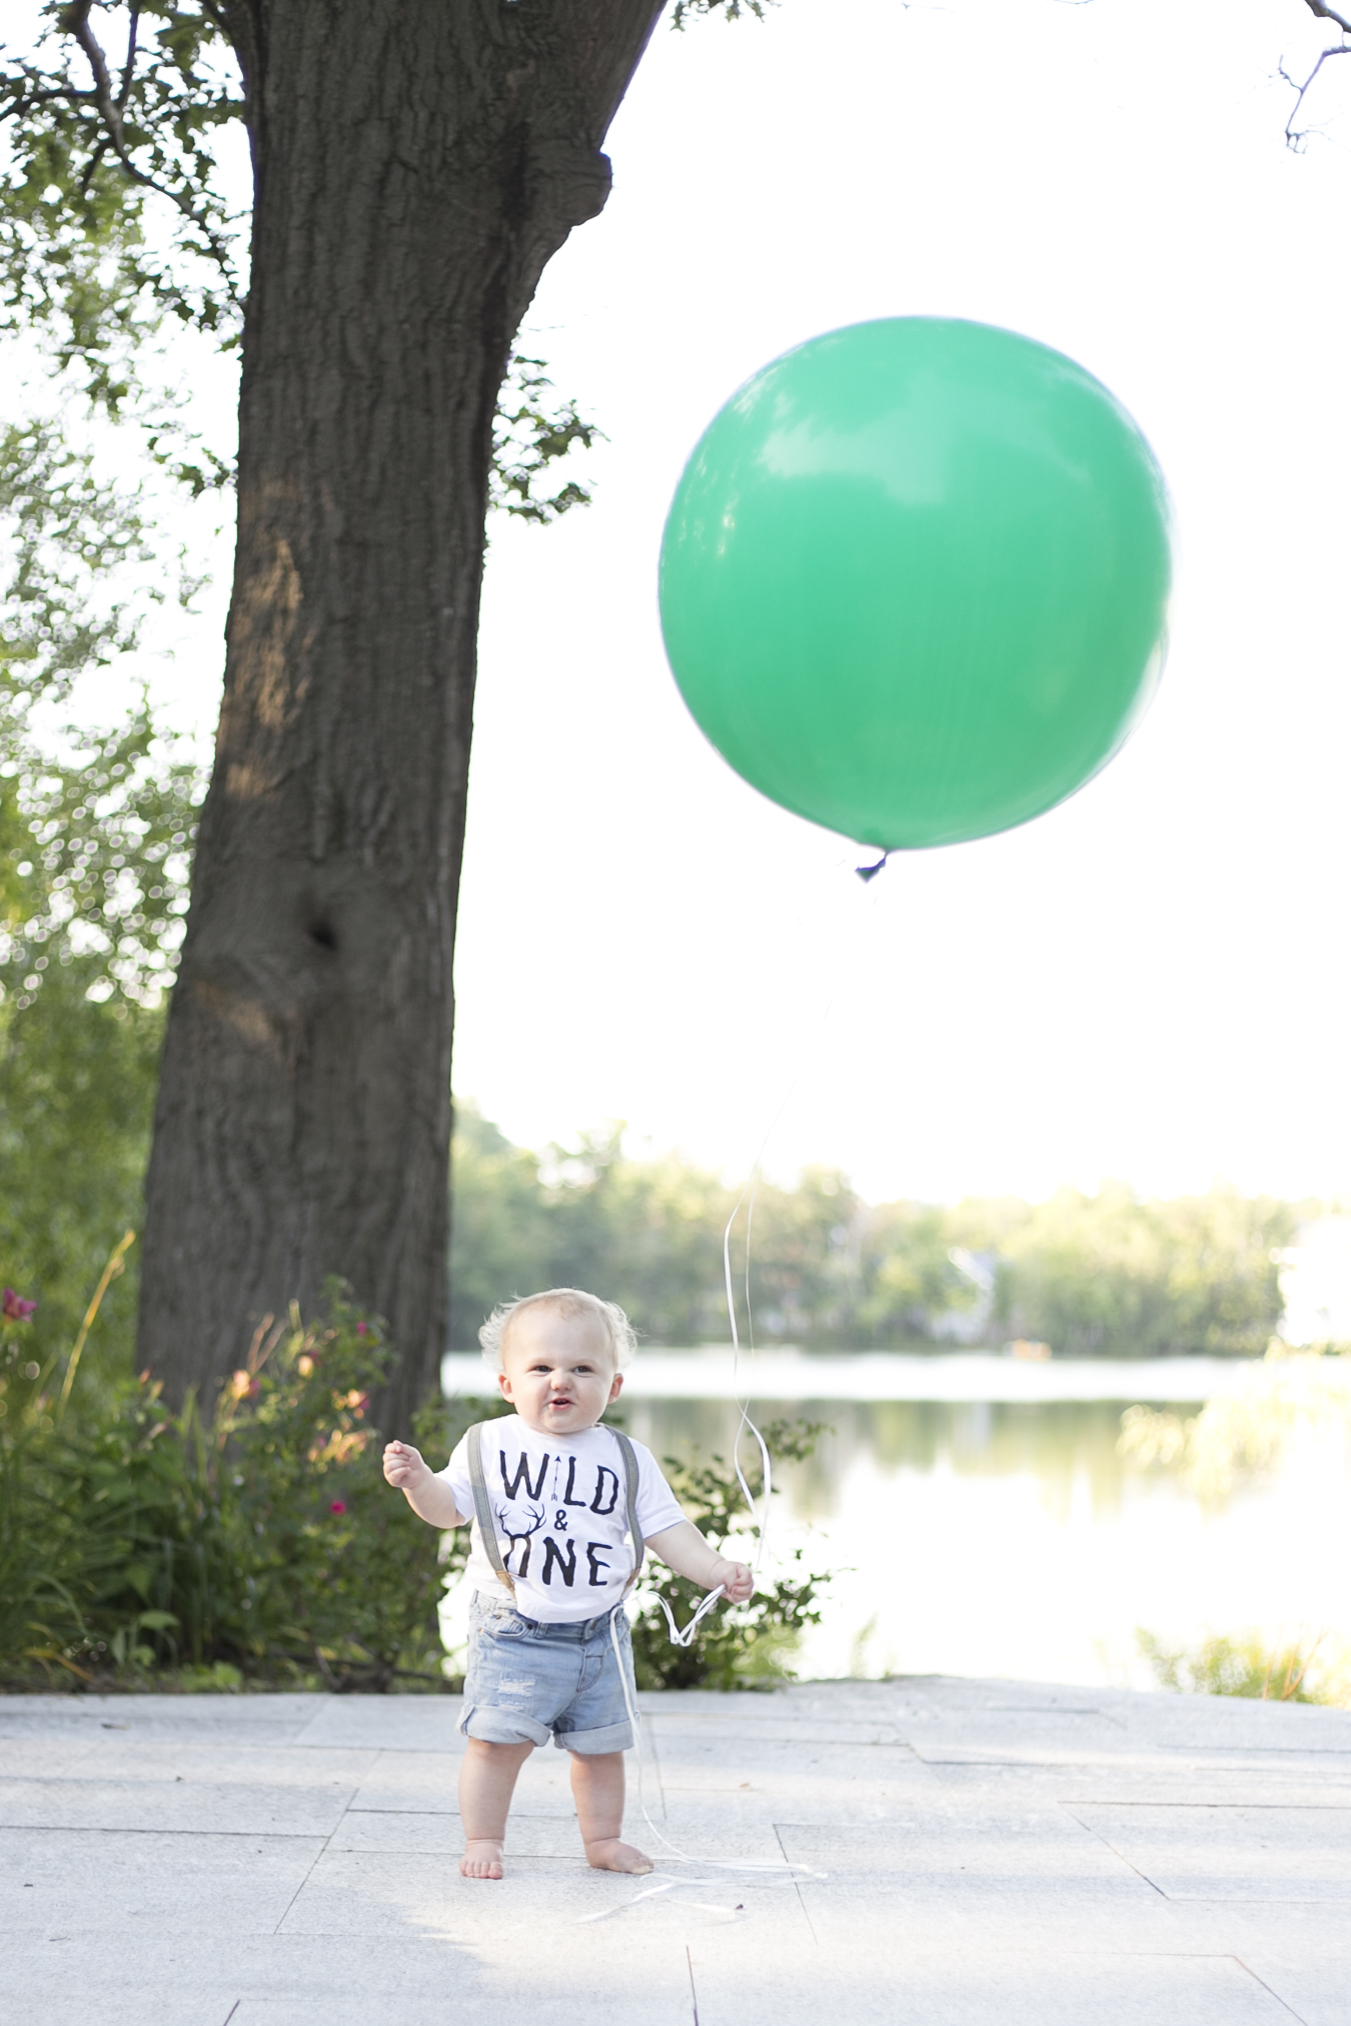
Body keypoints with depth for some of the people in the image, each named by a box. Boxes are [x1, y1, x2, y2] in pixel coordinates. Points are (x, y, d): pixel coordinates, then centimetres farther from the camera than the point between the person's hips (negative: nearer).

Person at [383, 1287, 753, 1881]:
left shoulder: (628, 1459, 4)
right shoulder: (490, 1444, 0)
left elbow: (666, 1529, 4)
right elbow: (448, 1508, -1)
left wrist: (716, 1570, -8)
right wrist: (417, 1480, -21)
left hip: (599, 1634, 2)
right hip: (513, 1632, -2)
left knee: (600, 1744, 11)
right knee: (497, 1739, -5)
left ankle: (603, 1839, 26)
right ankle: (483, 1840, 9)